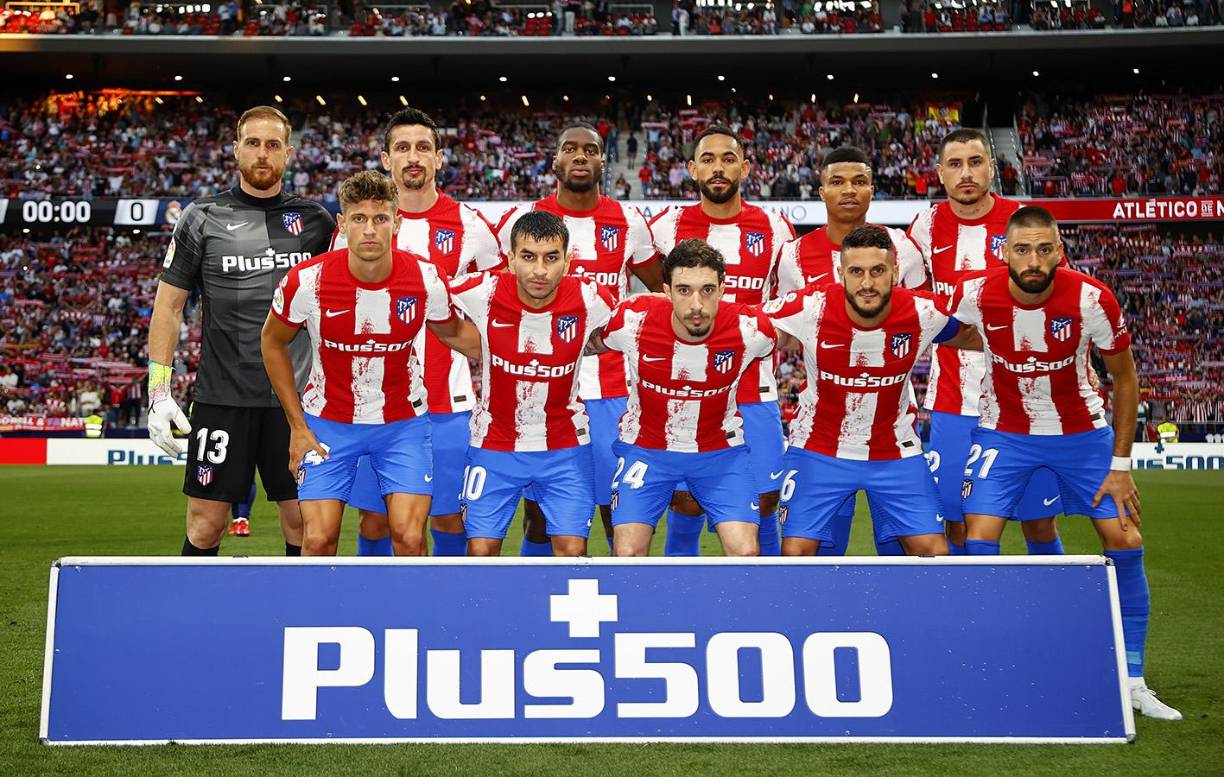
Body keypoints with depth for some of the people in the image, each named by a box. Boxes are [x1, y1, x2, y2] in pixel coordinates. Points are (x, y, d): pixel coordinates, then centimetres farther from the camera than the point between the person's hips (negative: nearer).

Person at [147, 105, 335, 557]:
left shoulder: (314, 220, 7)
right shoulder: (203, 219, 3)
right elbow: (168, 305, 4)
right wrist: (159, 392, -3)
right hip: (222, 396, -1)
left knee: (303, 524, 5)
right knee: (206, 525, 2)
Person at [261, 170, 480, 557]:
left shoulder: (427, 279, -16)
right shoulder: (306, 281, -19)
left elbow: (454, 332, 7)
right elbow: (273, 341, 0)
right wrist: (298, 427, -1)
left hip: (403, 422, 1)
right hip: (328, 423, 0)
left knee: (409, 538, -8)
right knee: (318, 540, -5)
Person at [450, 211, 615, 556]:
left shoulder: (591, 299, -16)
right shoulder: (482, 292, -18)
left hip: (565, 446, 0)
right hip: (494, 445, 0)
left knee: (572, 550, -4)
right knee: (481, 549, 1)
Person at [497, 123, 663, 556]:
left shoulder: (628, 222, 5)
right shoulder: (521, 220, 2)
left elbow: (662, 290, 17)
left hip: (610, 390, 0)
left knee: (619, 512, 2)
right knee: (538, 515, 7)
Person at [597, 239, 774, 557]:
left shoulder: (751, 329, -22)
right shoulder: (632, 320, -23)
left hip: (721, 450, 1)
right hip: (646, 447, 0)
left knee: (746, 552, -12)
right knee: (627, 552, -9)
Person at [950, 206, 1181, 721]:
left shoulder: (1092, 300, -21)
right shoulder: (974, 293, -21)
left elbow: (1125, 379, -7)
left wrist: (1120, 464, -6)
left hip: (1082, 432, 0)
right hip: (1004, 433, 0)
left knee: (1125, 543, -4)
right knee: (978, 542, -13)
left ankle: (1132, 682, 12)